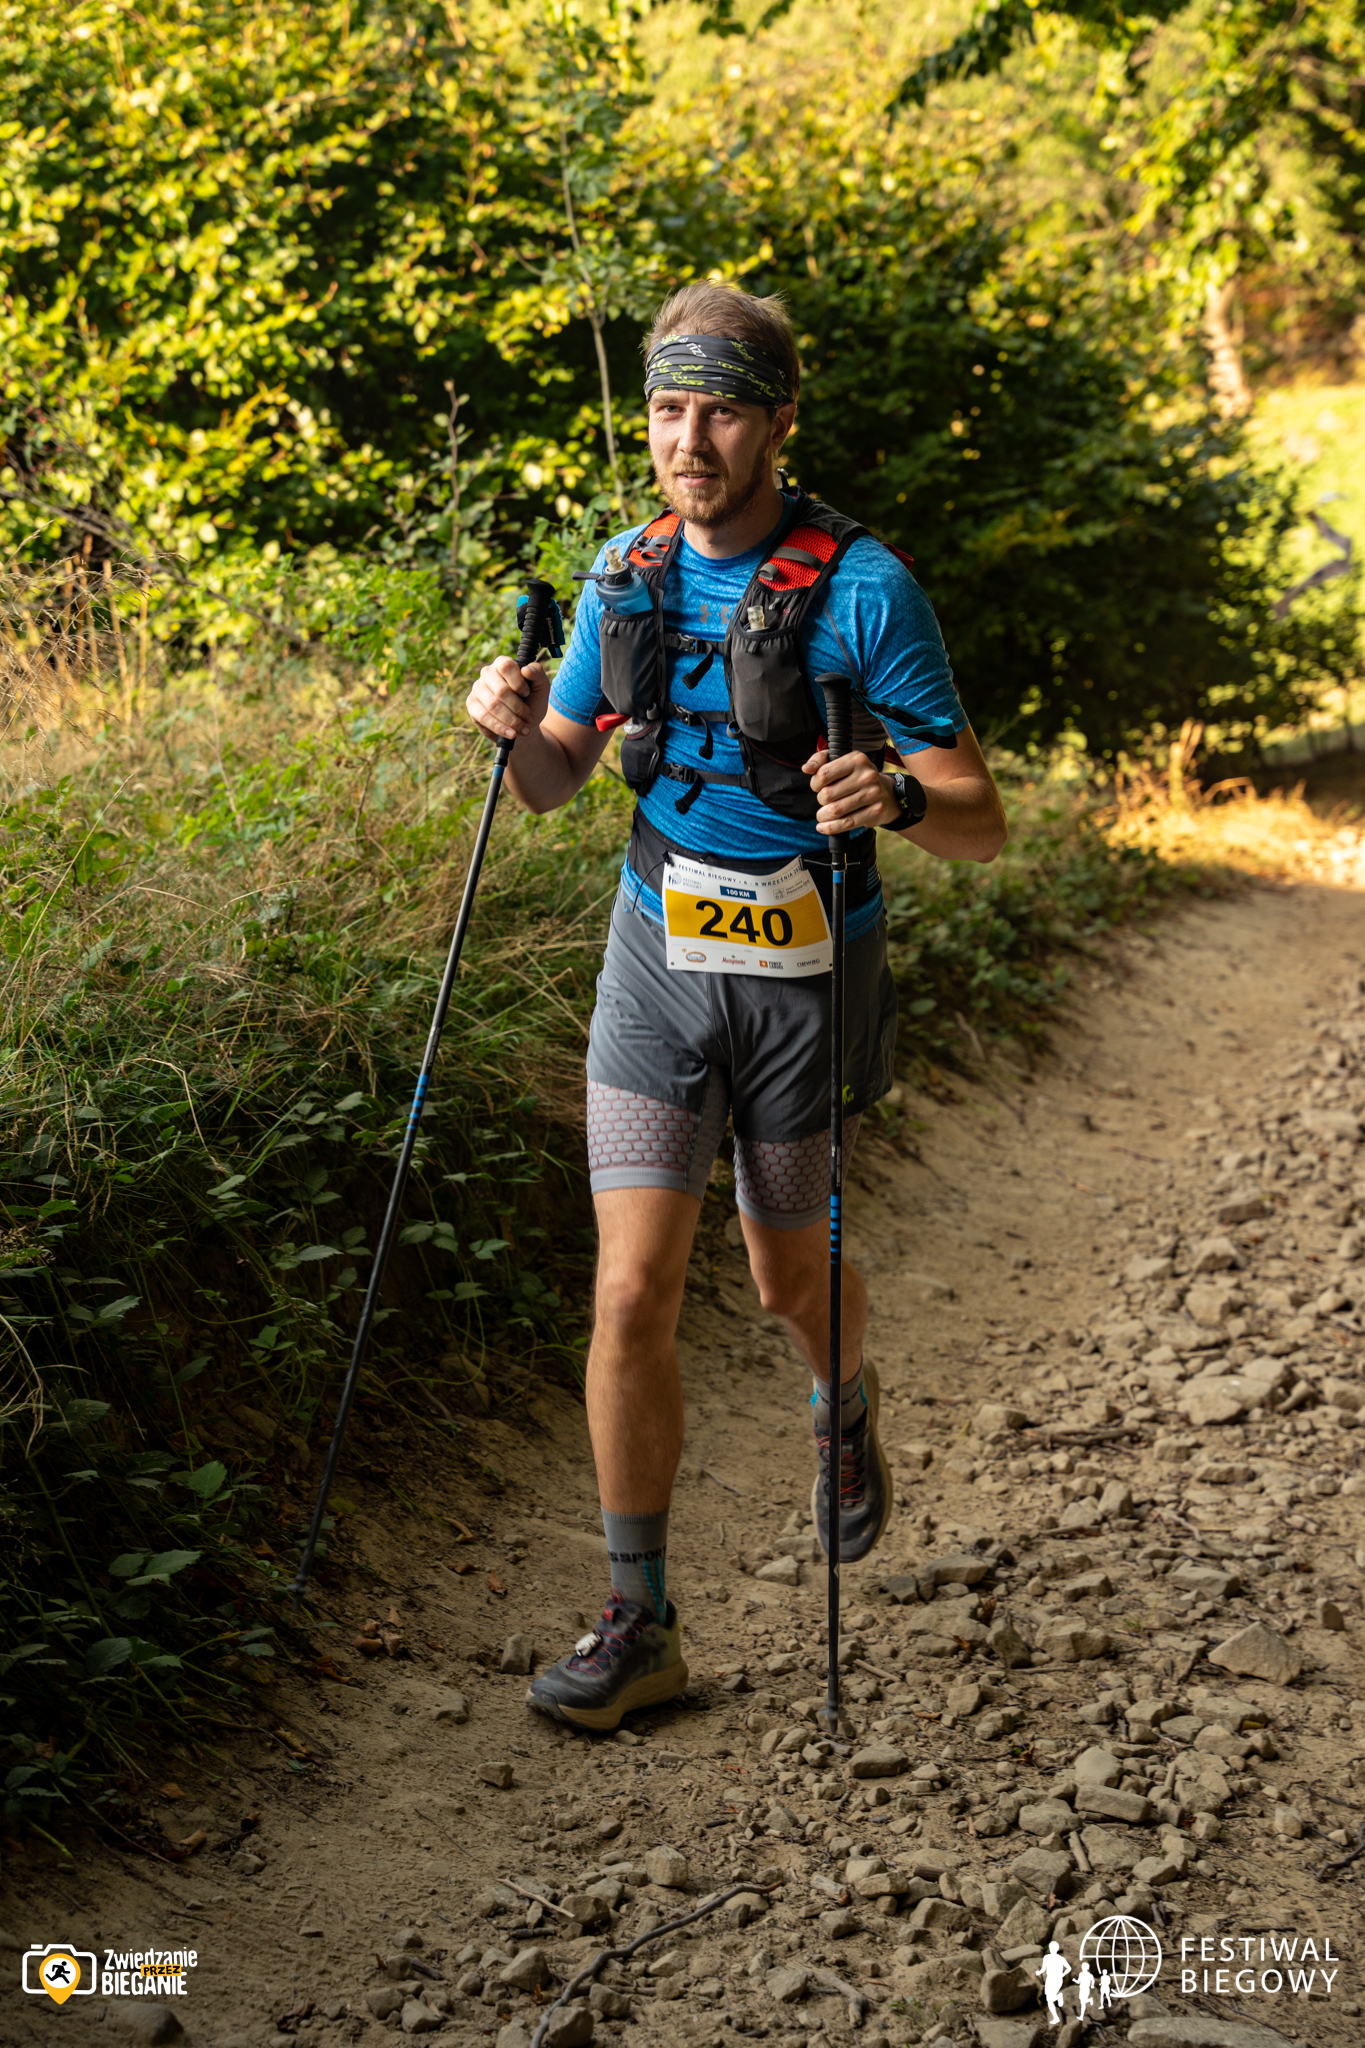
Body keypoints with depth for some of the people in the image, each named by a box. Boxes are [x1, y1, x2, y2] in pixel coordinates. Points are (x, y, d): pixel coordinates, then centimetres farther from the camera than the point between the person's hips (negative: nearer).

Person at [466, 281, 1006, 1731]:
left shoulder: (864, 589, -15)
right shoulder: (626, 575, -1)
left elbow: (982, 827, -15)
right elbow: (560, 782, 10)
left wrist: (898, 798, -37)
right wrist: (517, 728, -13)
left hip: (808, 979, -3)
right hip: (659, 961, 3)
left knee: (790, 1282, 16)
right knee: (632, 1296, -5)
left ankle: (847, 1408, 52)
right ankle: (639, 1623, 6)